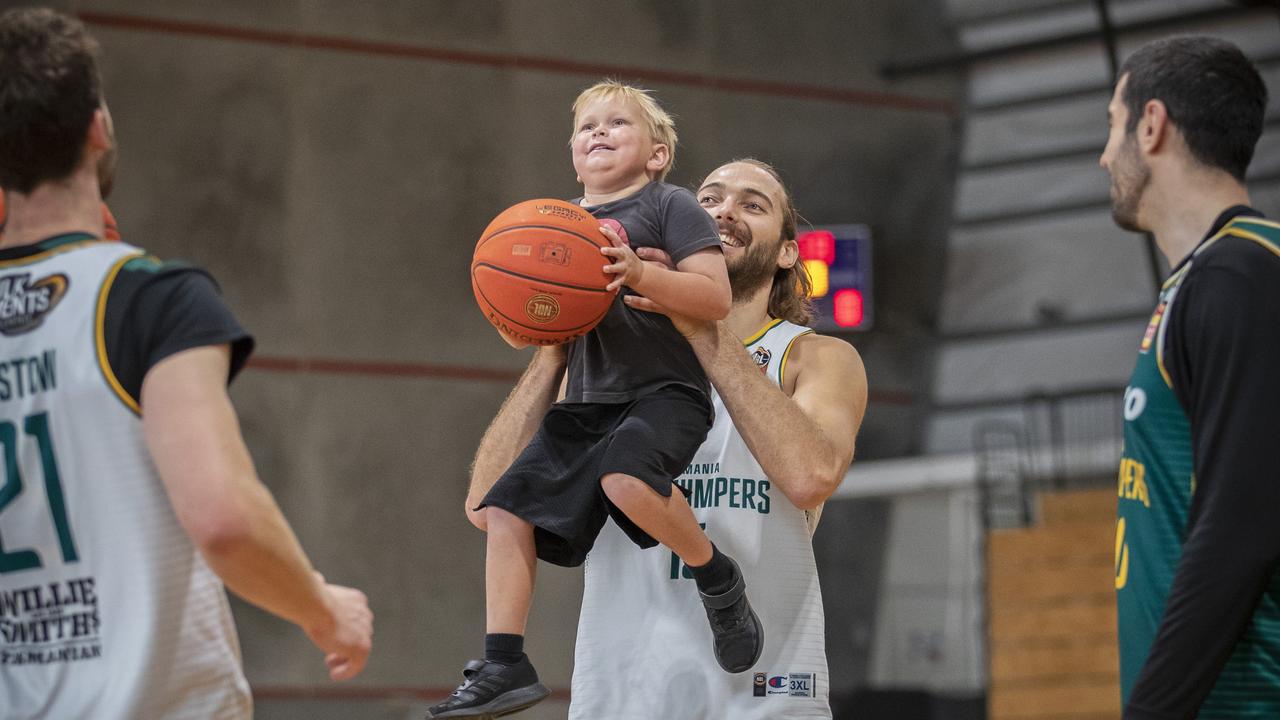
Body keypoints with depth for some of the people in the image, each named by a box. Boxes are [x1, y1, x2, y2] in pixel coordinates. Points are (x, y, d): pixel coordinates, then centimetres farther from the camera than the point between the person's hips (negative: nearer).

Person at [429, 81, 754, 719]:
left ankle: (717, 578, -10)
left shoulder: (668, 206, 0)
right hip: (585, 402, 7)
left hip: (664, 389, -7)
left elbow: (716, 296, -11)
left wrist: (638, 272, -23)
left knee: (625, 477, -36)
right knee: (507, 510, -5)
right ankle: (504, 666, 0)